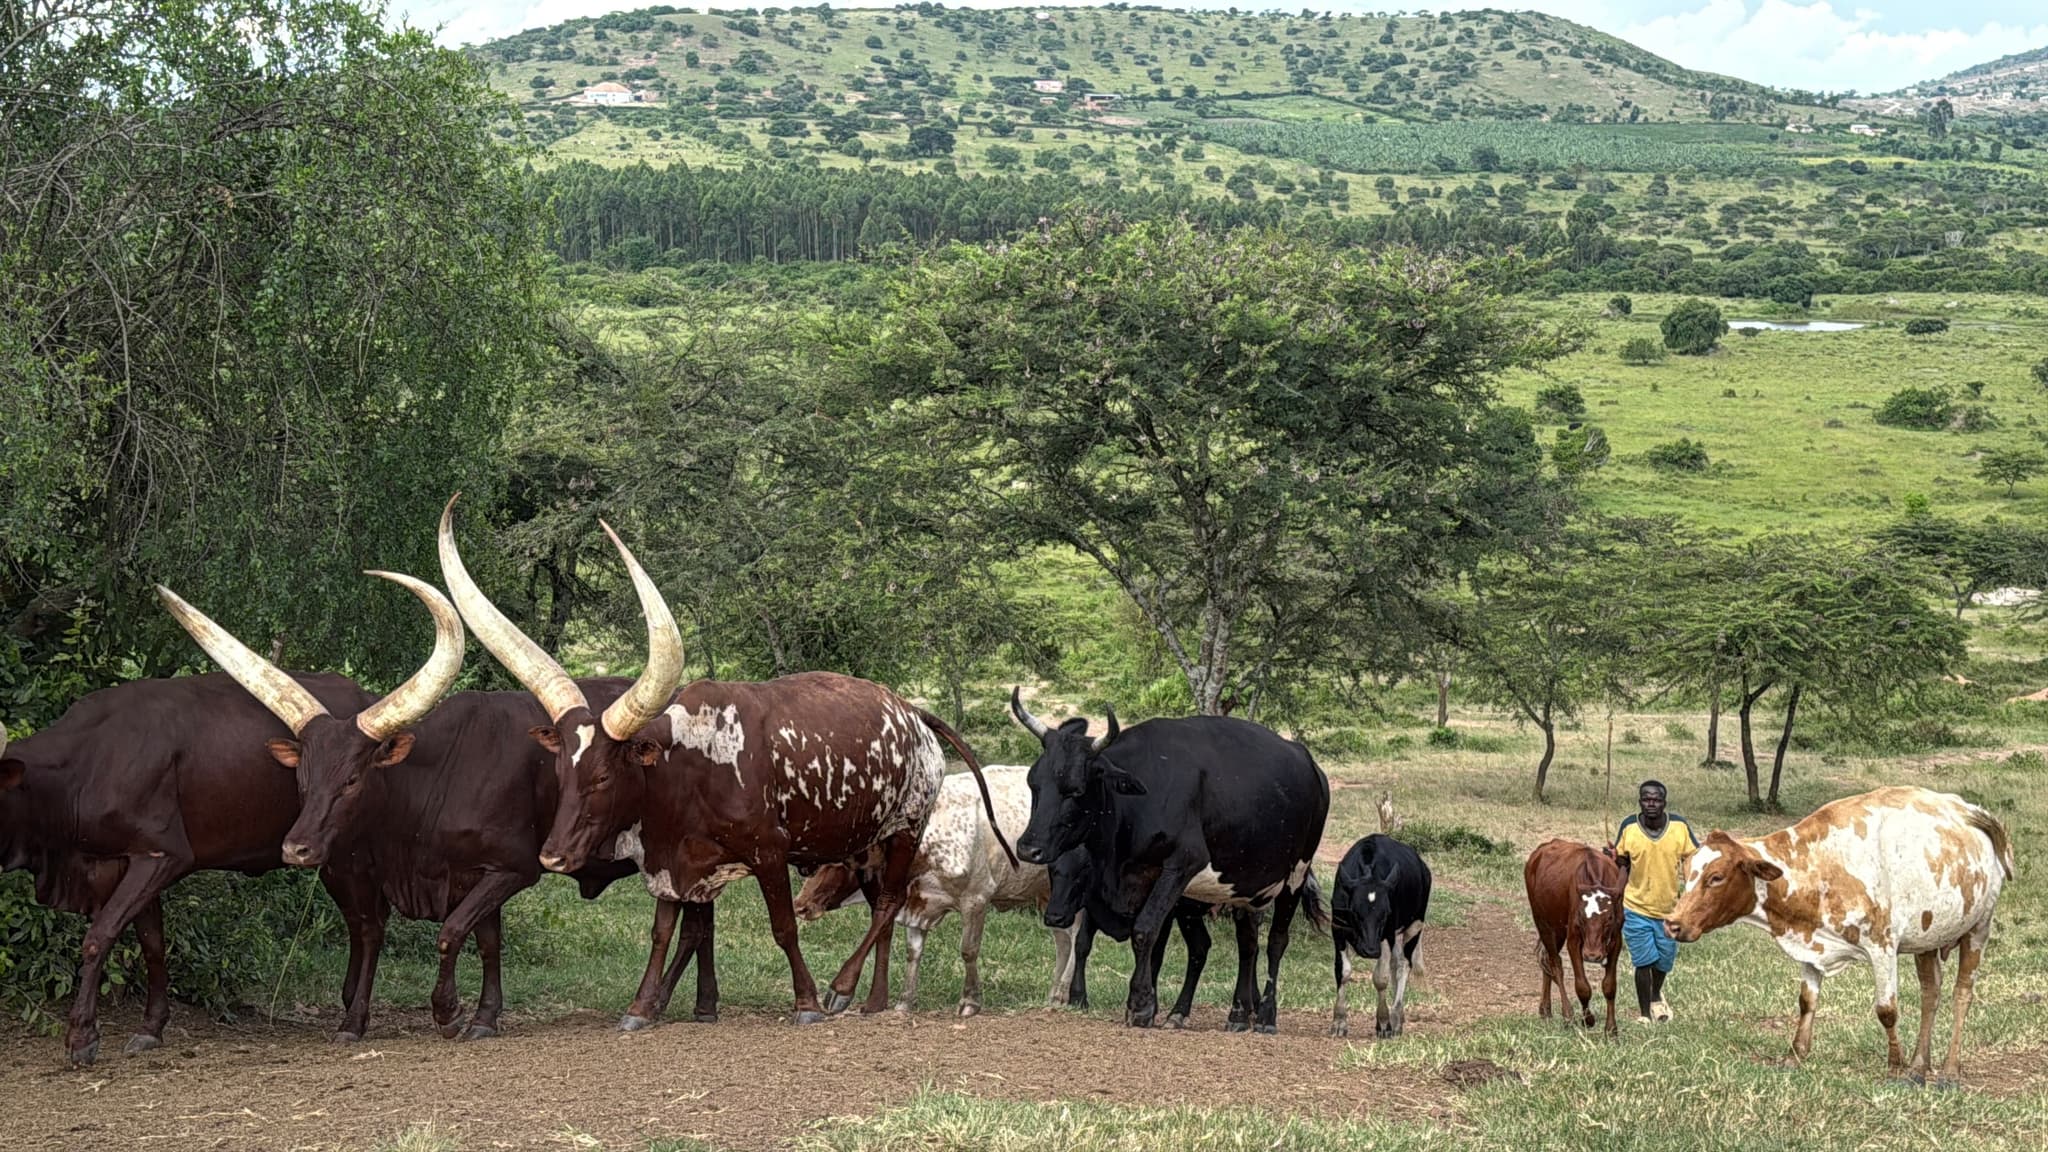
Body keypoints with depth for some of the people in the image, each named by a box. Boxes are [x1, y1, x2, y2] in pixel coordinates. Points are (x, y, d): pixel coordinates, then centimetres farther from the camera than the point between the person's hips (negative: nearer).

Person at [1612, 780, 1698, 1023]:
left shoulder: (1681, 827, -10)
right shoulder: (1628, 828, -10)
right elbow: (1622, 867, 1)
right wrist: (1617, 905, 0)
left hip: (1671, 909, 2)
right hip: (1636, 908, -1)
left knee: (1664, 962, 17)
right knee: (1643, 962, -1)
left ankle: (1656, 997, 47)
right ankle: (1644, 1014, 14)